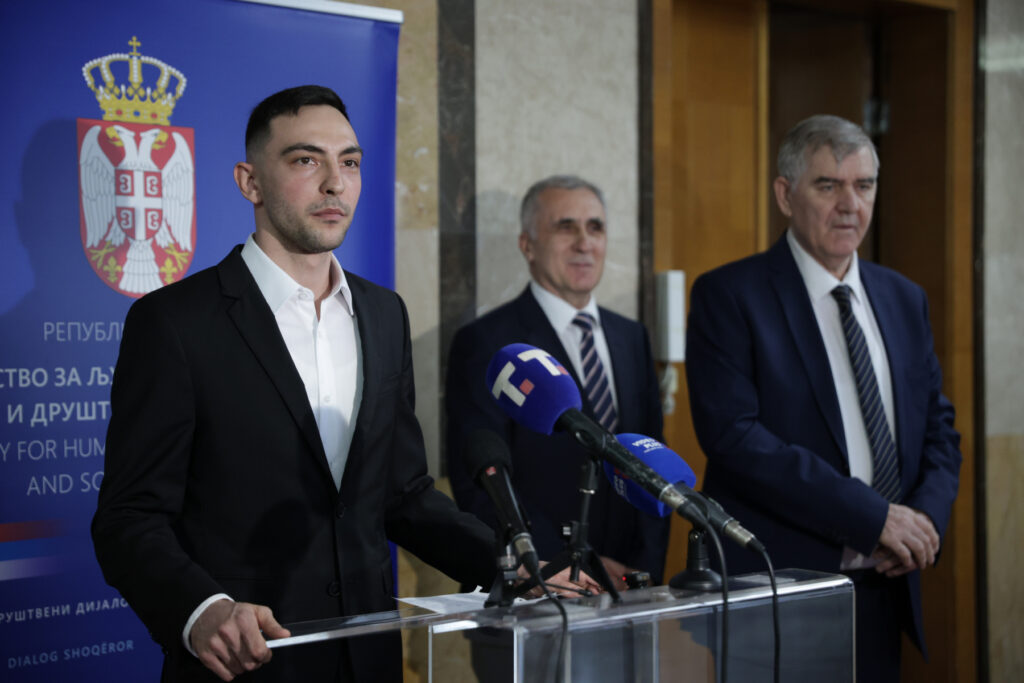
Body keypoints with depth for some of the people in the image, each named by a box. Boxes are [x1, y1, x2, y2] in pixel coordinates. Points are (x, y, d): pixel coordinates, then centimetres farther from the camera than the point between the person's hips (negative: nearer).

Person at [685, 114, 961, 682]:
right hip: (774, 592, -5)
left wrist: (926, 517, -7)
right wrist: (873, 516, -19)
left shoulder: (904, 299, 12)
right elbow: (733, 435, -17)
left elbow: (939, 430, 15)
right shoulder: (728, 295, -7)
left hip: (882, 590, 5)